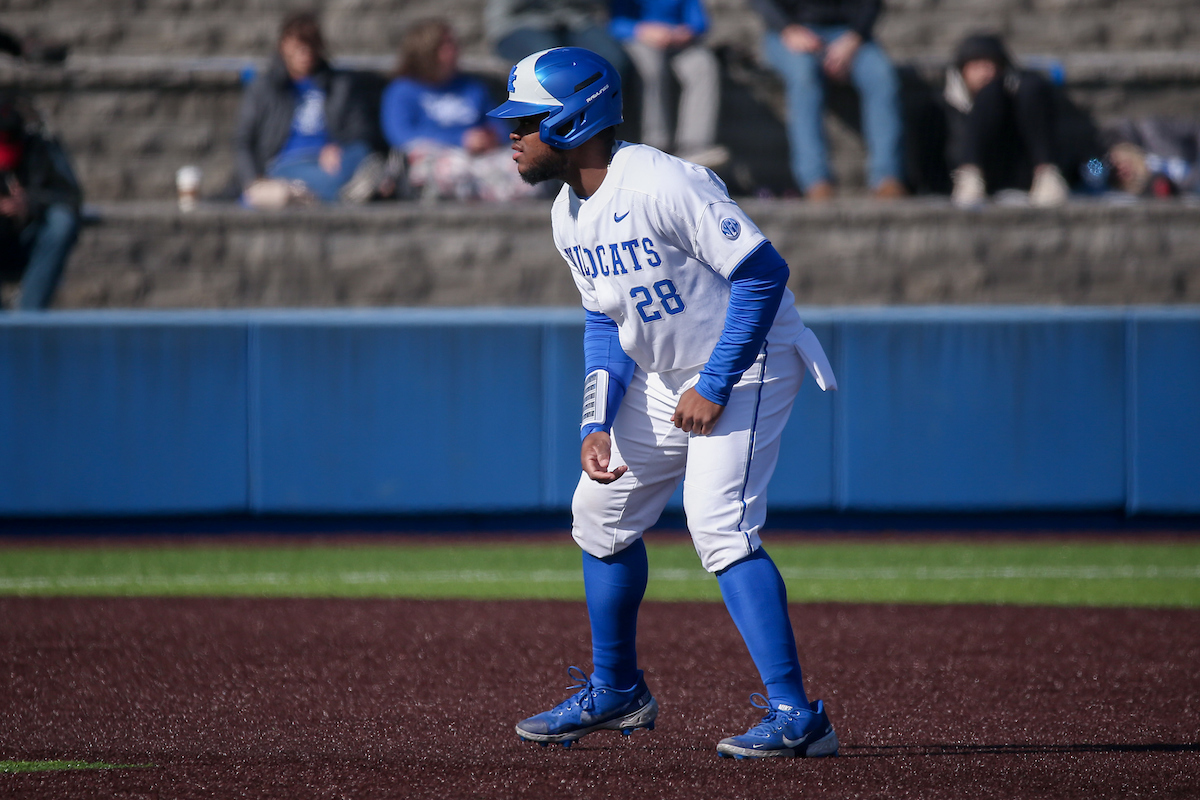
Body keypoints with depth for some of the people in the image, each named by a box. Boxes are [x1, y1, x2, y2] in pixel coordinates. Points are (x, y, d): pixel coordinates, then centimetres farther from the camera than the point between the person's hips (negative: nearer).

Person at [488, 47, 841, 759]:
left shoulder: (661, 185, -26)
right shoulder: (569, 216, 3)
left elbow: (763, 273, -26)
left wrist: (716, 385, -25)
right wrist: (598, 422, -2)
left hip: (747, 364, -10)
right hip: (660, 377, 10)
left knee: (720, 525, -23)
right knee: (602, 511, 15)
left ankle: (796, 716, -23)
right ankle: (616, 692, 33)